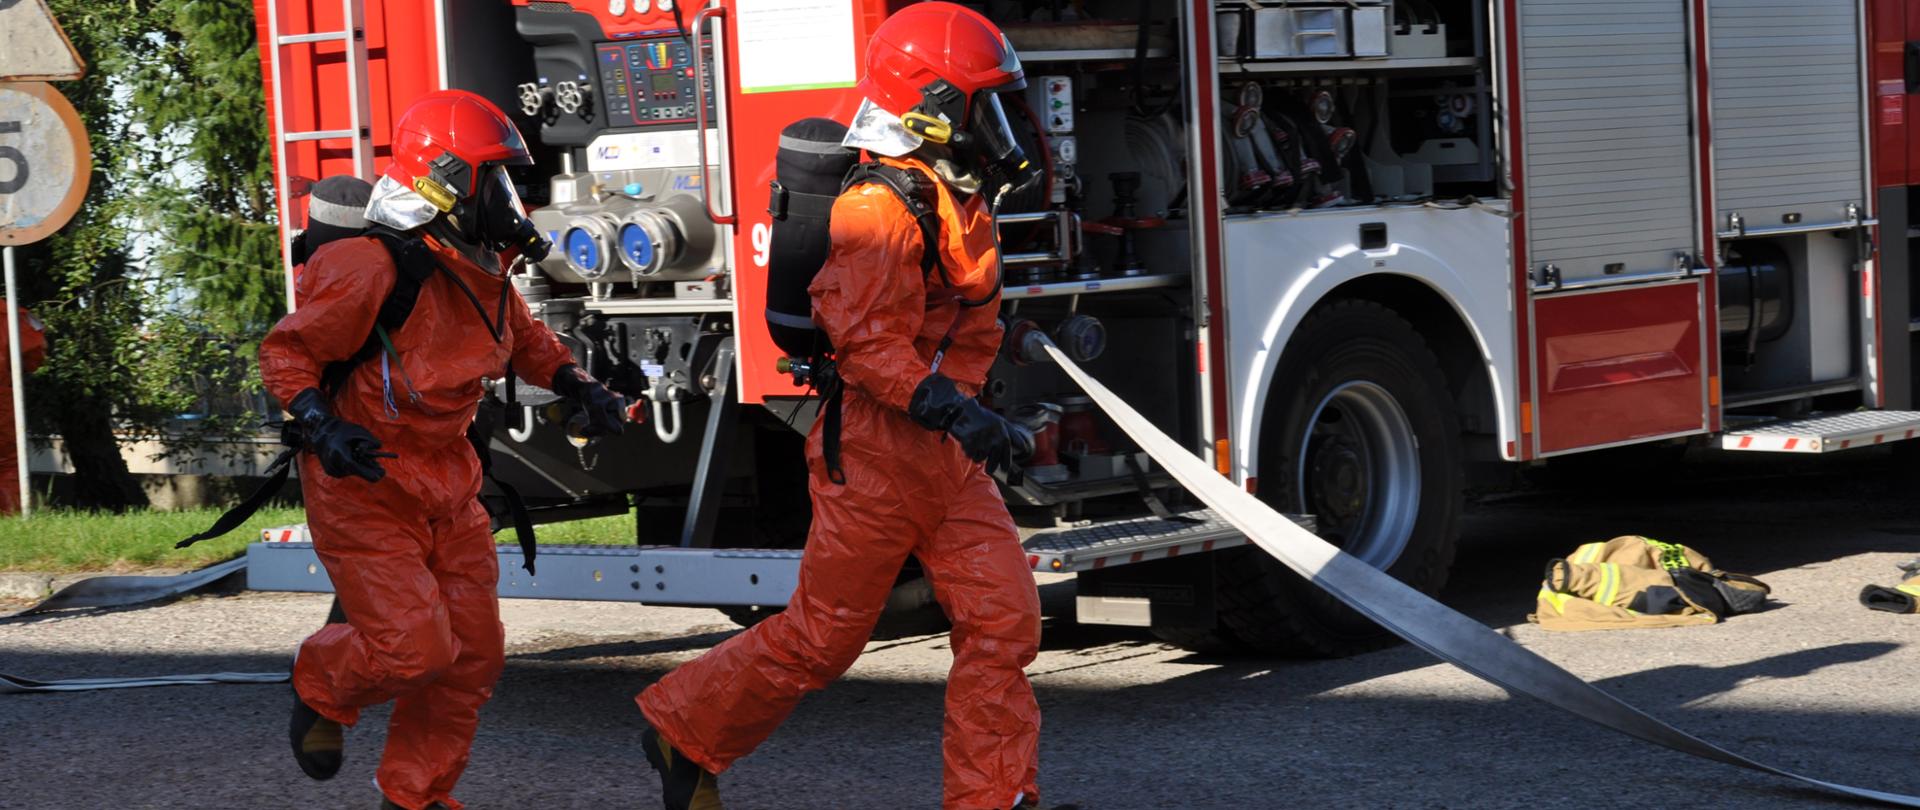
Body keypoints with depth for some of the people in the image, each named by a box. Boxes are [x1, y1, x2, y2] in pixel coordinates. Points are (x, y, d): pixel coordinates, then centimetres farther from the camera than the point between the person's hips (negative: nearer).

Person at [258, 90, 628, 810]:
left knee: (471, 655, 7)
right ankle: (320, 688, 16)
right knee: (412, 647, -17)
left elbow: (523, 339, 24)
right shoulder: (375, 272, -23)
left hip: (446, 492, 8)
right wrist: (321, 425, -29)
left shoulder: (484, 273, 3)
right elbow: (286, 352, -15)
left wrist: (579, 387, 9)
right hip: (364, 489, -8)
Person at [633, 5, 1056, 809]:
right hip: (878, 450, -9)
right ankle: (683, 728, 19)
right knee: (821, 635, 1)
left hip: (946, 455, 9)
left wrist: (982, 417, 22)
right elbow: (864, 339, -25)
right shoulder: (881, 208, -18)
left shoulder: (955, 200, 14)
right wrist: (949, 408, -32)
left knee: (1002, 620, 1)